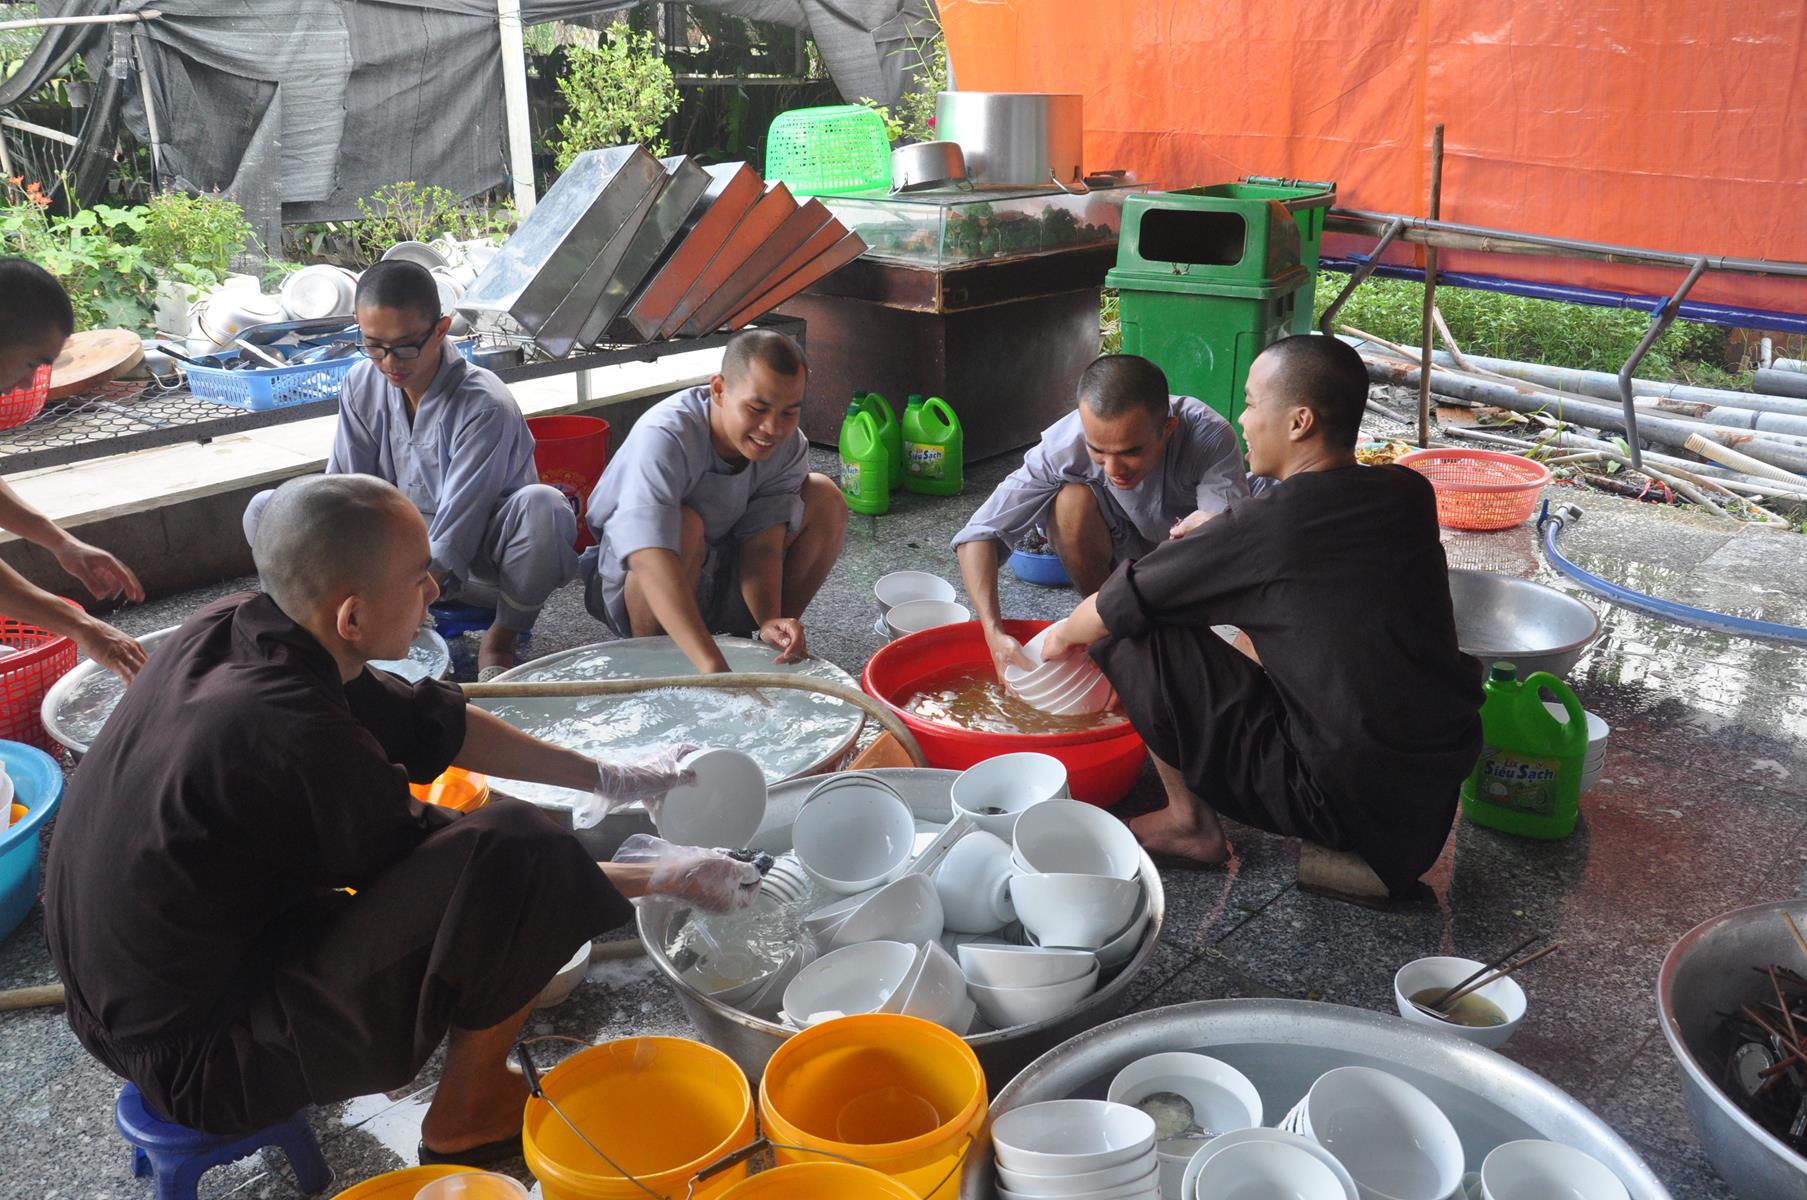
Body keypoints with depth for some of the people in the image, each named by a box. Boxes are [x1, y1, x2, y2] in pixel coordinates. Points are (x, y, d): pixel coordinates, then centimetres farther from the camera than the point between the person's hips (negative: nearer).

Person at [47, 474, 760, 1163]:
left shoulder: (223, 629, -7)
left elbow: (425, 724, 4)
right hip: (201, 1064, -9)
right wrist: (666, 878, -6)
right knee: (516, 848, -21)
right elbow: (460, 877, -16)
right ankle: (466, 1118, 1)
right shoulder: (301, 742, -31)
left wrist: (610, 779, 9)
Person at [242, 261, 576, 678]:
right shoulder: (362, 386, -5)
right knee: (265, 511, -7)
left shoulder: (485, 406, -23)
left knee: (543, 507, -39)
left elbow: (454, 537, -28)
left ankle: (500, 640, -11)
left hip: (480, 567, -4)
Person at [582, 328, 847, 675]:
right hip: (631, 587, -5)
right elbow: (651, 559, -46)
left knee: (824, 497, -10)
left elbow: (761, 545, -18)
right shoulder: (663, 437, -34)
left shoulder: (789, 446, -15)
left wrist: (770, 621, -39)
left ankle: (772, 642, 0)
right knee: (684, 526, -38)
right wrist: (713, 668, -56)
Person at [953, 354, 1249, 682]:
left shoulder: (1211, 438, -35)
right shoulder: (1066, 443, -31)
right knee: (1072, 501, -30)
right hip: (1119, 552, 0)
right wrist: (994, 633, -43)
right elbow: (979, 533, -30)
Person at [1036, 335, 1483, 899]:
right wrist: (1213, 539, 17)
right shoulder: (1410, 494, -1)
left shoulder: (1263, 528, -18)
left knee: (1134, 633, -5)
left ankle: (1189, 821, 12)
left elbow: (1113, 607, -6)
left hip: (1341, 800, -7)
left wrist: (1062, 636, 15)